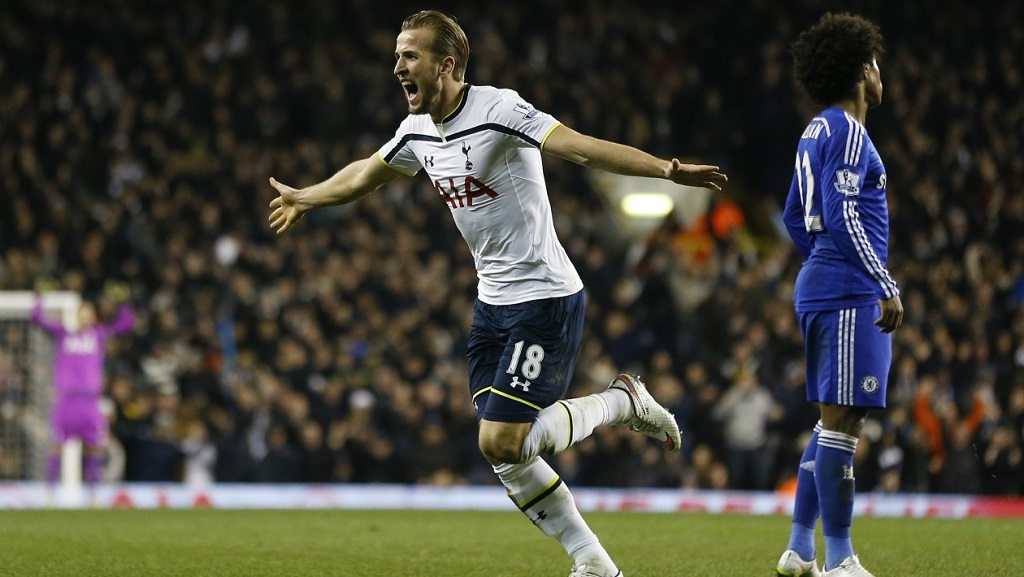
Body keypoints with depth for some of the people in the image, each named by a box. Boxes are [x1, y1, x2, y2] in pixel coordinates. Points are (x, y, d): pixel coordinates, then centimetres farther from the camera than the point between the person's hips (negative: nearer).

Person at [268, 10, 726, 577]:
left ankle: (623, 401, 7)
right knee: (501, 452, 3)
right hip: (493, 302, 8)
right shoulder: (417, 131, 6)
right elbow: (366, 174, 27)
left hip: (544, 300, -8)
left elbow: (579, 145, -32)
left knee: (502, 442, -15)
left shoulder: (498, 110, -19)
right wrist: (304, 198, 43)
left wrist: (666, 169, -46)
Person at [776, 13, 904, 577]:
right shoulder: (847, 132, -11)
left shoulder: (816, 133, 18)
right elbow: (844, 216, -19)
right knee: (841, 420, -9)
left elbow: (795, 218, 24)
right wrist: (886, 288, -19)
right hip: (849, 293, -10)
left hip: (821, 290, 10)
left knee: (835, 420, 14)